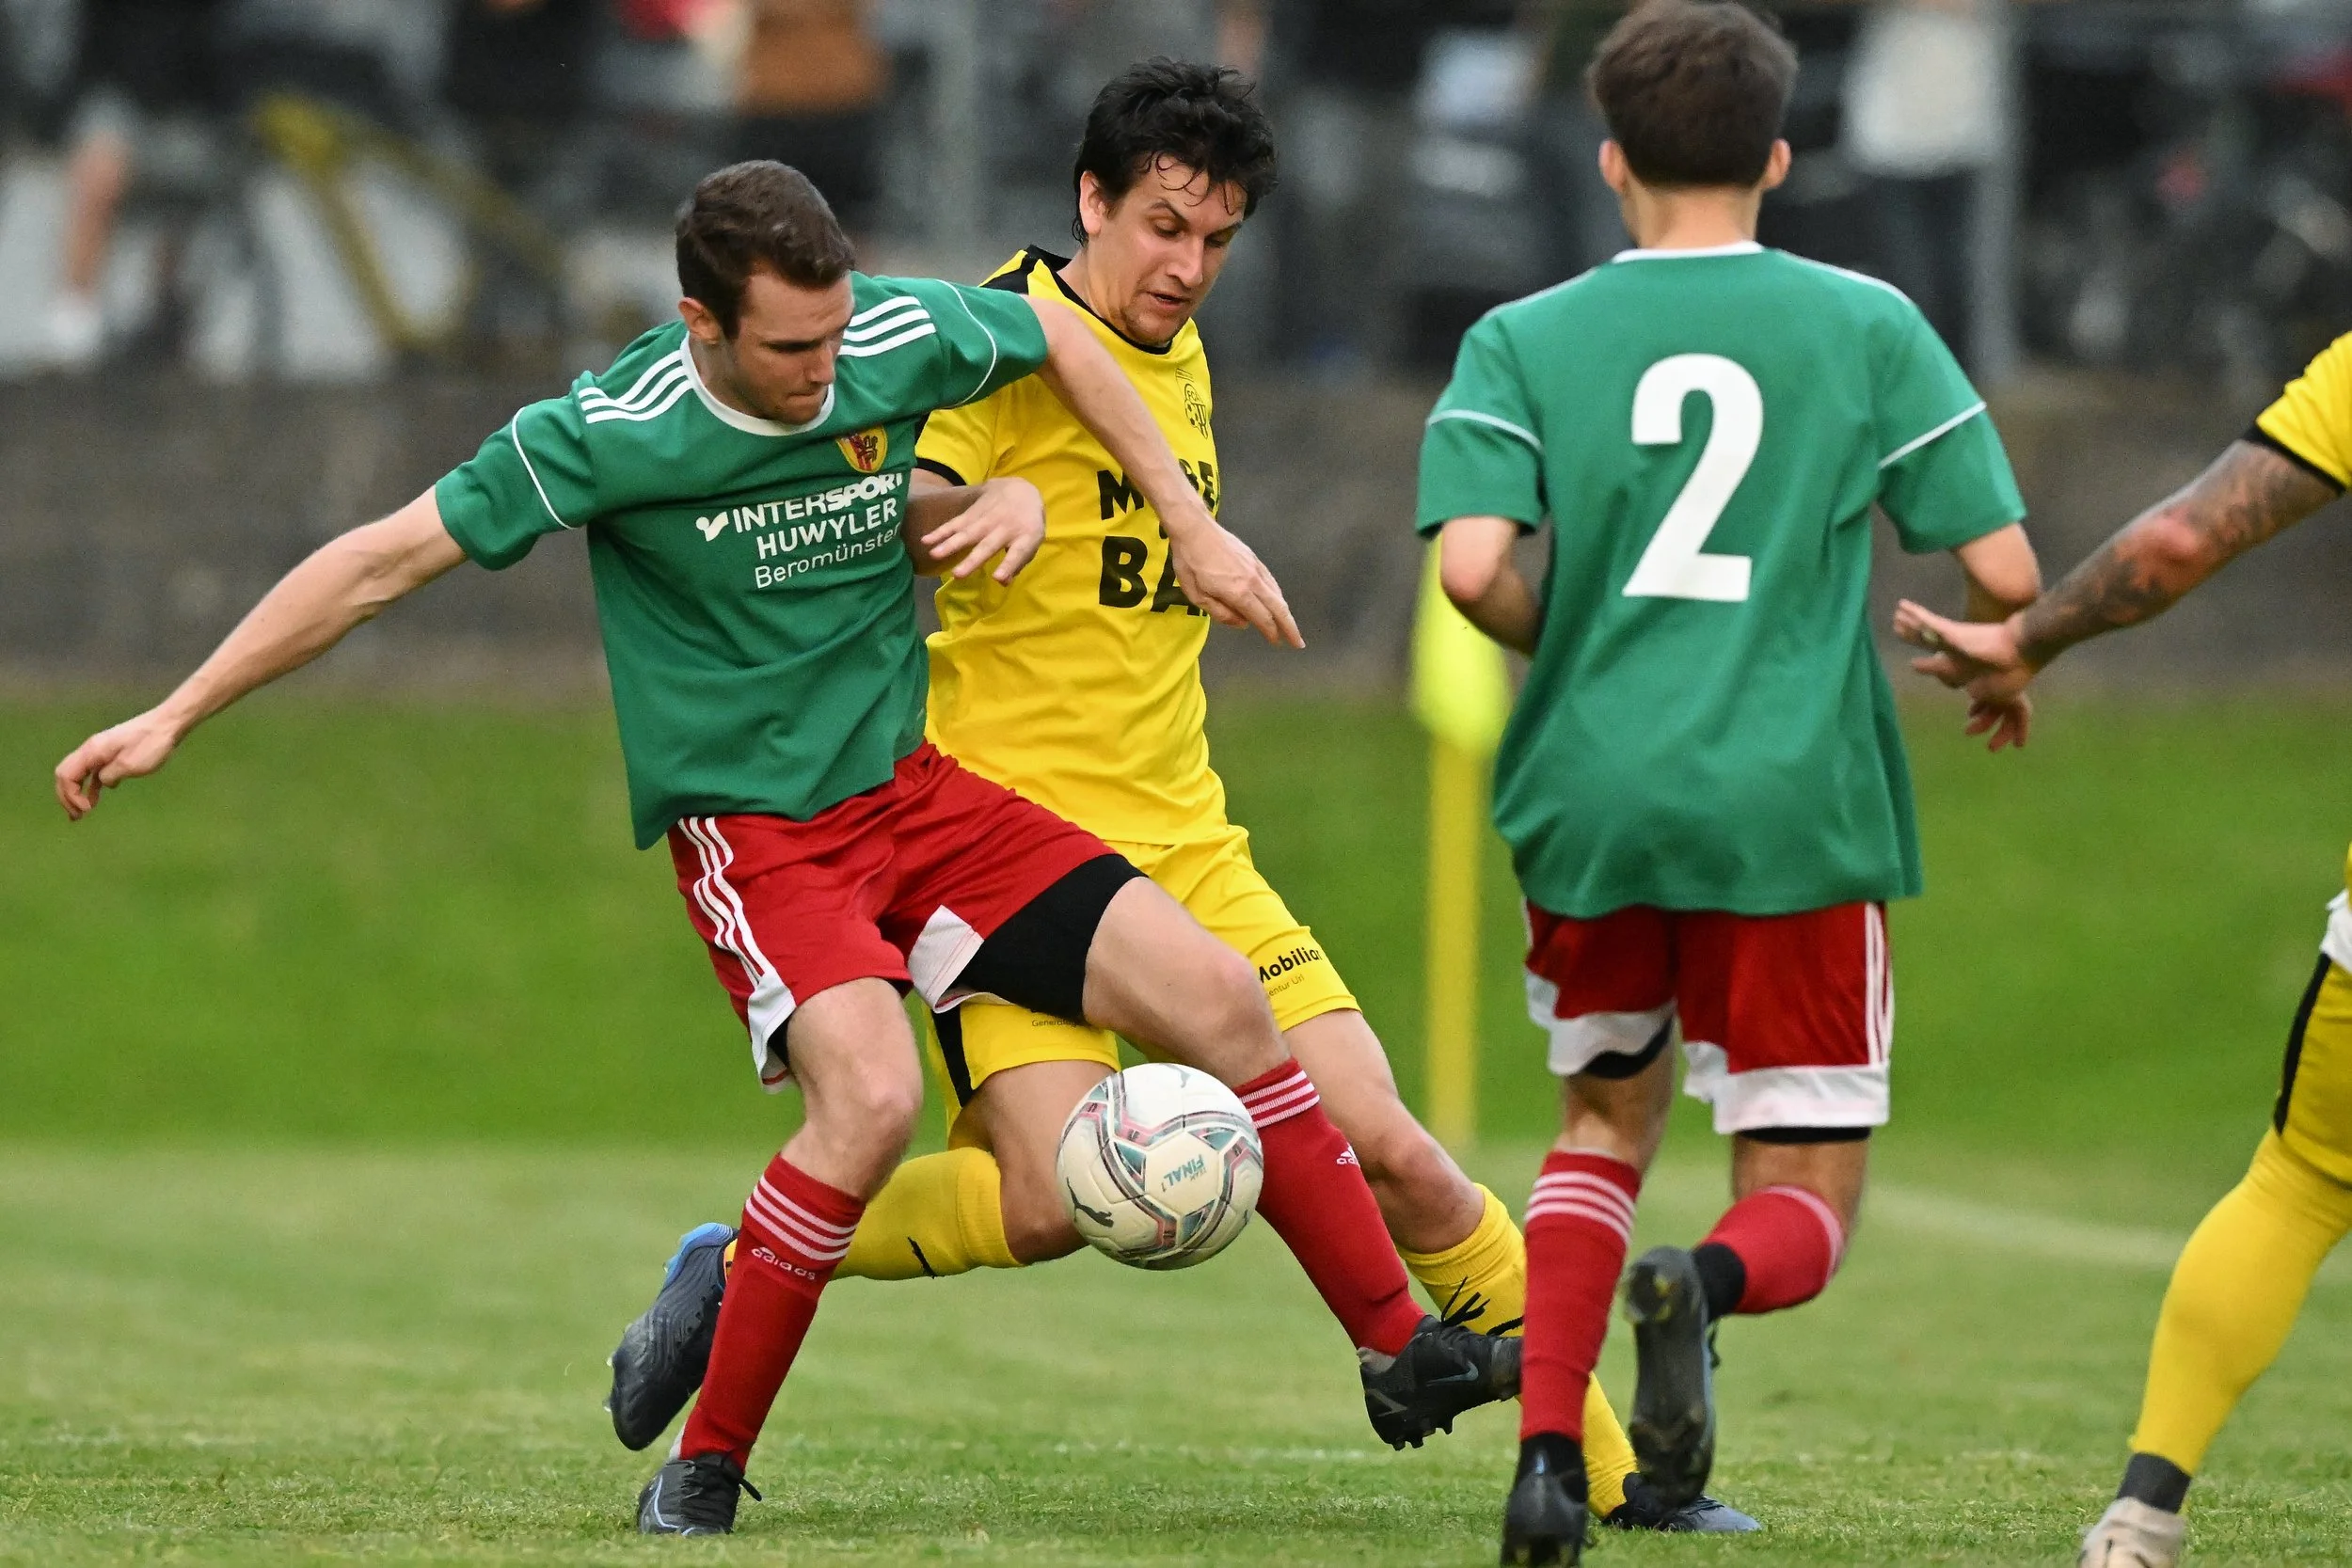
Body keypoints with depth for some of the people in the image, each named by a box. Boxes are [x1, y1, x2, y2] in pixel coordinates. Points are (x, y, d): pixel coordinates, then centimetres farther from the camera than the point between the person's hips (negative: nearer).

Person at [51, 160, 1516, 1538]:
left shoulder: (899, 338, -10)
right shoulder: (613, 434, -20)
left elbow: (1055, 338, 13)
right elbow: (383, 561, -12)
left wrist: (1194, 529, 12)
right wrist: (173, 717, -10)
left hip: (912, 788, 5)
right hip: (750, 831, -5)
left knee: (1217, 996, -4)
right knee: (871, 1092, -31)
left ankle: (1397, 1343, 11)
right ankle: (706, 1462, -16)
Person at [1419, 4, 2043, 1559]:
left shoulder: (1522, 340, 3)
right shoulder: (1869, 325, 2)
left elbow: (1474, 566, -11)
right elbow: (2003, 569, 0)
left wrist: (1576, 649, 10)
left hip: (1589, 802, 2)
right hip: (1796, 813, -2)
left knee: (1605, 1118, 26)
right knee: (1803, 1205, 7)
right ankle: (1705, 1283, -30)